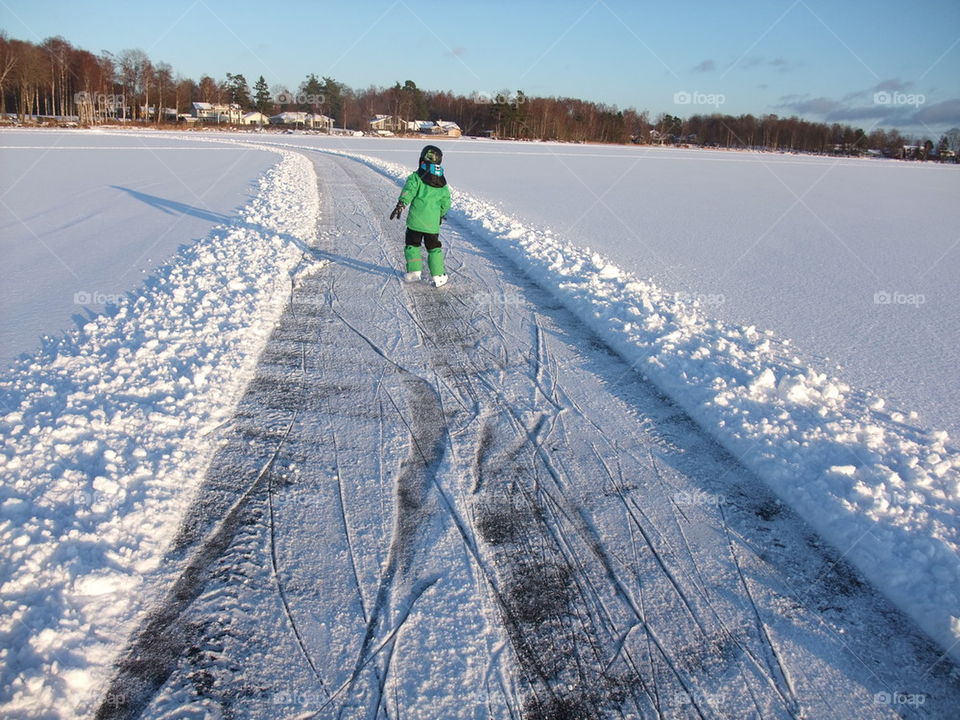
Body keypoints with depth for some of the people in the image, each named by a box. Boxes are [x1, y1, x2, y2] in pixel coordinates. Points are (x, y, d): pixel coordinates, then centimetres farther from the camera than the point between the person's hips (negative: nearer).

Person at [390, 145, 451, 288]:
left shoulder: (416, 177, -5)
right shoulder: (442, 183, 7)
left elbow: (409, 190, -22)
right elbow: (446, 202, 13)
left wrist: (401, 205, -31)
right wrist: (441, 214, 29)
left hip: (415, 220, -3)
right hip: (433, 222, 3)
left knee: (412, 245, 14)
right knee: (434, 248, 12)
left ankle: (414, 272, 9)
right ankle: (438, 276, 9)